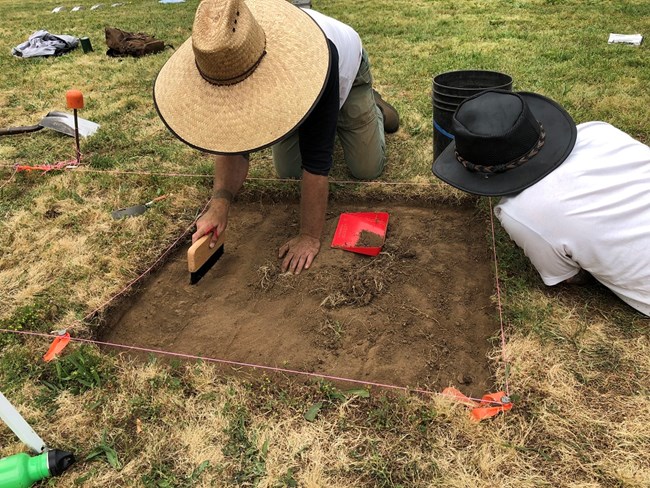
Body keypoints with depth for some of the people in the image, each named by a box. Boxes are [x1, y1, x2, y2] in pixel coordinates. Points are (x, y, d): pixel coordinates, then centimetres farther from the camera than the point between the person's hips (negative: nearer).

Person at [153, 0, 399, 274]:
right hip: (285, 84, 4)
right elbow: (232, 139, -28)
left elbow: (315, 160, -46)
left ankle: (373, 107, 27)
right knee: (288, 172, 2)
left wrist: (310, 237, -39)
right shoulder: (225, 59, -35)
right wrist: (220, 202, -44)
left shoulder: (311, 59, -50)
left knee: (367, 170, -3)